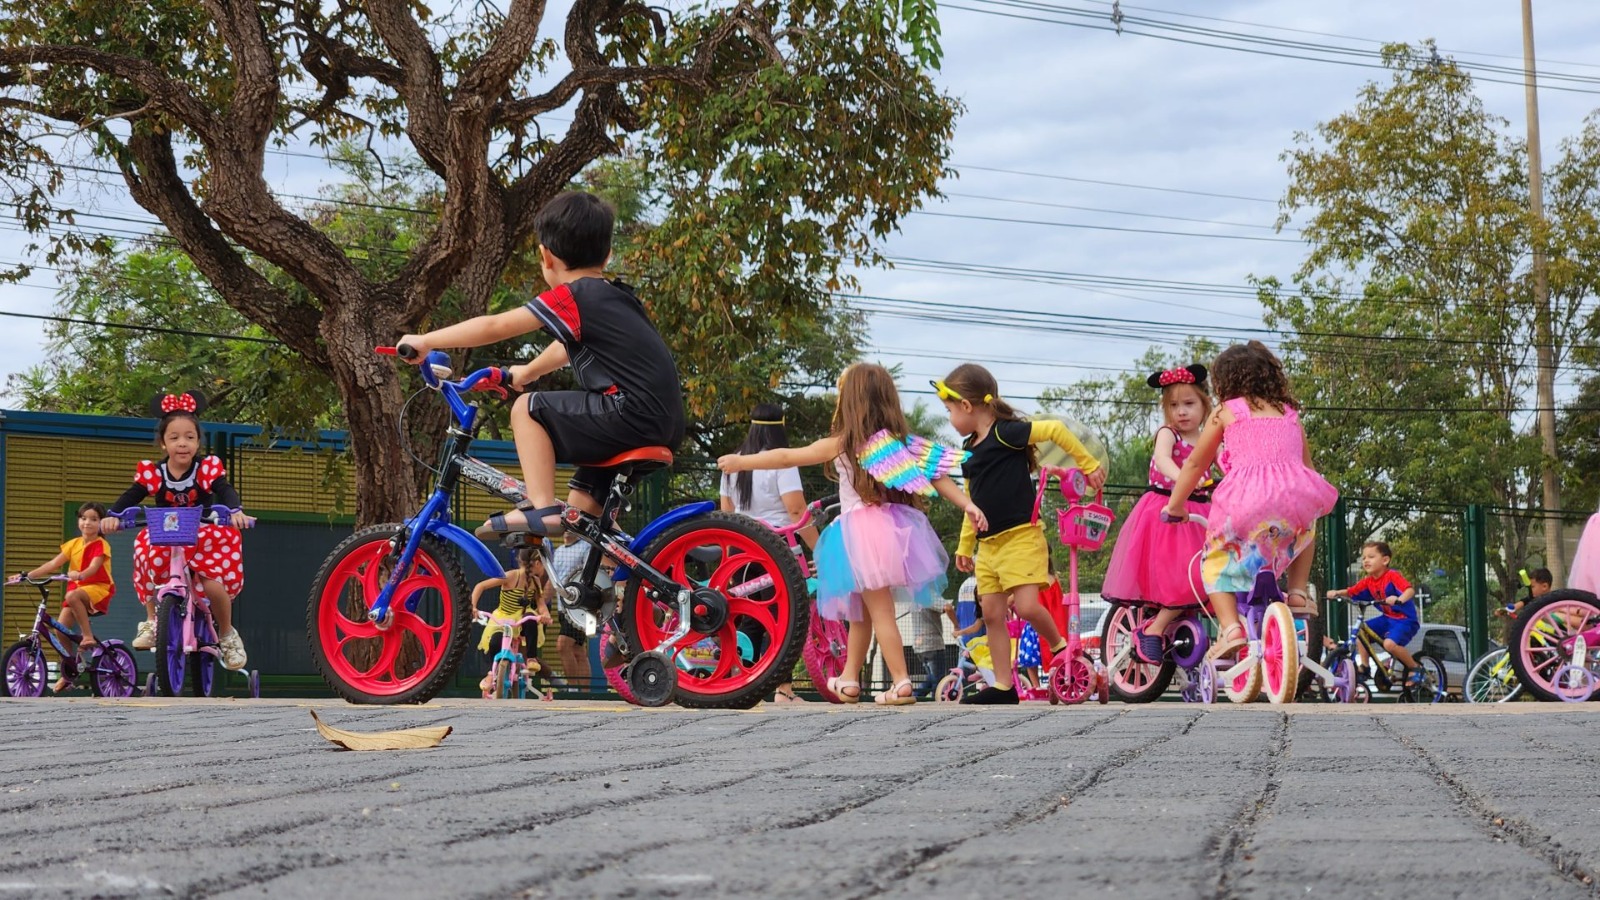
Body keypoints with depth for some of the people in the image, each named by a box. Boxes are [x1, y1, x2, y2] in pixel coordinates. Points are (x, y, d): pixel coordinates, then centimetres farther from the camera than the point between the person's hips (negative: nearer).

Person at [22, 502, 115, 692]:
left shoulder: (101, 545, -7)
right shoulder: (74, 544, 9)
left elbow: (93, 567, -24)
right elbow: (53, 564, 3)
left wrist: (79, 575, -45)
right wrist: (28, 575, -6)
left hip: (98, 588, -6)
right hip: (77, 588, 6)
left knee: (72, 596, -38)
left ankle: (88, 636, -25)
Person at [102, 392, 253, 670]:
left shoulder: (207, 469, -11)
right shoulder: (152, 473, -7)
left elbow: (225, 492, -26)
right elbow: (130, 497, -17)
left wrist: (236, 511, -49)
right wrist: (113, 515, -39)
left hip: (206, 539, -2)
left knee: (212, 583, -25)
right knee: (149, 556, -30)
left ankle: (227, 635, 3)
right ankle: (151, 623, -11)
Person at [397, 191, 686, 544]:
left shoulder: (572, 296, -5)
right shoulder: (614, 296, 21)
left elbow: (495, 326, -5)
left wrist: (426, 341, 3)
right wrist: (528, 371, 52)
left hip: (632, 415, -9)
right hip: (666, 425, 9)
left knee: (528, 410, -1)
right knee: (581, 506, 22)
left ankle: (543, 510, -9)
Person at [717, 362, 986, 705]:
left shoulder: (841, 444, -5)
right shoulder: (901, 443, 8)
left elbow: (786, 457, 1)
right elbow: (936, 475, 0)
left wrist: (740, 462, 11)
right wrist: (967, 504, 0)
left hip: (862, 532, -6)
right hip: (895, 529, 6)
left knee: (879, 610, -4)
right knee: (861, 610, 19)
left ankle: (901, 684, -9)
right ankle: (848, 680, 28)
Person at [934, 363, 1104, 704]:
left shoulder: (1006, 433, -12)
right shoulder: (969, 451, 14)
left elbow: (1055, 429, -16)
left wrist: (1088, 464, -13)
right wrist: (964, 545, 25)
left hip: (1021, 537, -8)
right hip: (988, 545, 8)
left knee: (1027, 606, -16)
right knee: (991, 613, 4)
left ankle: (1060, 646, 12)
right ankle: (1003, 686, 8)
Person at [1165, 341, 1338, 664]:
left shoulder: (1226, 413, 17)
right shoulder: (1290, 414, 27)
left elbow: (1195, 464, 23)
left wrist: (1175, 505, 34)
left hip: (1245, 503, -3)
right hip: (1295, 500, 3)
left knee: (1216, 561, 17)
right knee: (1304, 528, 38)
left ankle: (1230, 626, -5)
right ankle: (1298, 590, 22)